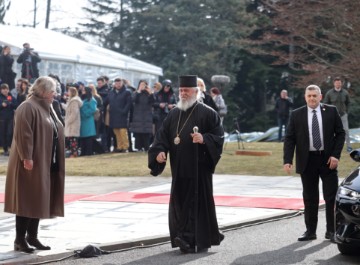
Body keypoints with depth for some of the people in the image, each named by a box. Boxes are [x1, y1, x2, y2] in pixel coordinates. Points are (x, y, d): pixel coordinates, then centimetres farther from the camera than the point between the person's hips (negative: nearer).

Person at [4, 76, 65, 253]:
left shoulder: (46, 108, 16)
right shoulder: (28, 108, -14)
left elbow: (54, 133, 23)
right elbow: (23, 134, -21)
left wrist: (56, 161, 20)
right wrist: (26, 157, -25)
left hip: (46, 163, 9)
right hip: (31, 163, -9)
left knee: (38, 201, 11)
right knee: (27, 200, -5)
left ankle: (32, 236, 19)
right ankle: (20, 239, 1)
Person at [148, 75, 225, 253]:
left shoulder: (207, 113, -3)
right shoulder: (174, 114, 12)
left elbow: (219, 136, -6)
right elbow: (162, 136, 9)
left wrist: (204, 139, -24)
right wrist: (159, 151, -9)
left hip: (199, 167, -5)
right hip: (179, 168, 5)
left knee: (199, 202, -3)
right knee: (179, 203, 4)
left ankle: (202, 240, 0)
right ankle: (187, 239, 12)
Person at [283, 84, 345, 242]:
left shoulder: (331, 111, 2)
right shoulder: (296, 115, 2)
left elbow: (340, 133, 4)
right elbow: (289, 139, 0)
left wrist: (336, 155, -7)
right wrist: (287, 160, -10)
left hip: (328, 159, 0)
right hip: (307, 161, 0)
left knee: (331, 196, 1)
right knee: (310, 199, 6)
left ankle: (331, 231, 10)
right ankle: (310, 231, 13)